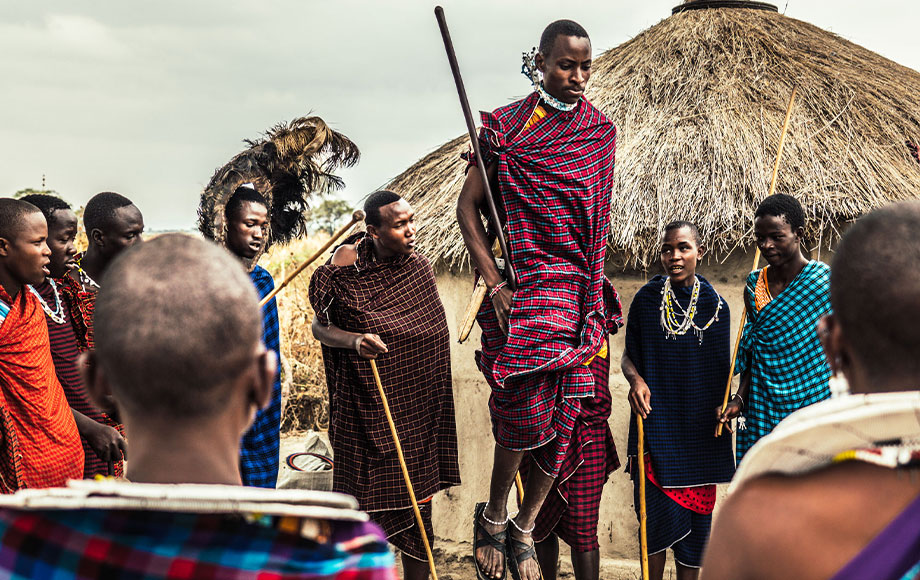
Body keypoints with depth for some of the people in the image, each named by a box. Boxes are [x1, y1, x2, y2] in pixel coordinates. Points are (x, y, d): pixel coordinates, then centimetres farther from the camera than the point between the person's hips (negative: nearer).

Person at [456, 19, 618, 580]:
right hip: (523, 290, -3)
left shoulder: (600, 131, 9)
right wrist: (495, 284, -8)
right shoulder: (506, 125, 1)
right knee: (525, 411, -13)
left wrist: (594, 299, 10)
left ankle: (524, 530, 19)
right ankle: (493, 516, 13)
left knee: (563, 417, 2)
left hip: (579, 291, 3)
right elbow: (468, 206, 1)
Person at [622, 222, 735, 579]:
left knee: (695, 517, 6)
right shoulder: (647, 299, -1)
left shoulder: (715, 305, 3)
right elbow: (628, 355, 6)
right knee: (660, 517, -6)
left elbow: (719, 370, 11)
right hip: (656, 424, -2)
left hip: (699, 429, 2)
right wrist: (635, 379, -13)